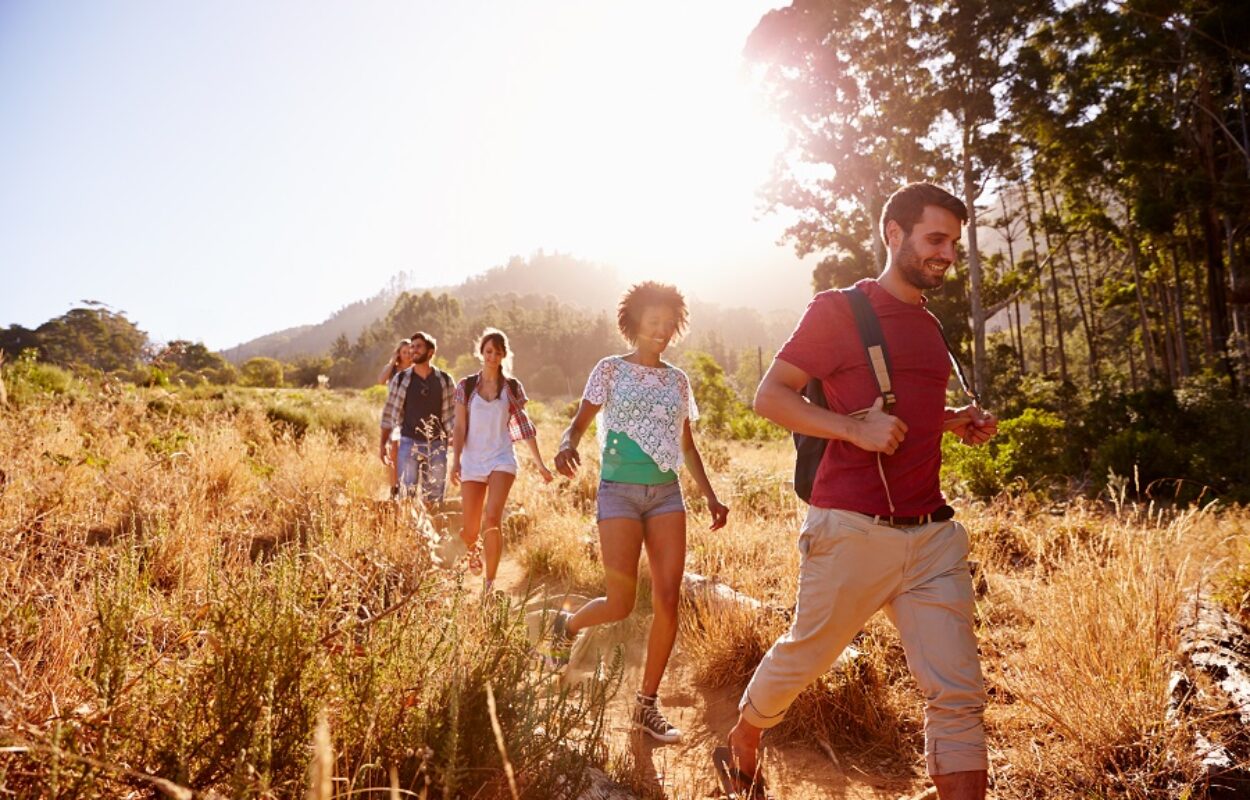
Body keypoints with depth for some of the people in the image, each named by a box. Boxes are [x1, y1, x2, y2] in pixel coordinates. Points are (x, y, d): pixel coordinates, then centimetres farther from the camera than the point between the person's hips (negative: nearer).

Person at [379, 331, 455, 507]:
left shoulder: (444, 380, 2)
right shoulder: (400, 379, 1)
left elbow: (452, 415, 4)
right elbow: (389, 413, 6)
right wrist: (384, 444, 3)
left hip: (437, 445, 1)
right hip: (409, 443, -1)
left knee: (434, 497, 6)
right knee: (406, 493, -3)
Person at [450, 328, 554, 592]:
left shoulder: (512, 387, 5)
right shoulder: (466, 386, 5)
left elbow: (525, 427, 7)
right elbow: (460, 428, 2)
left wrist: (540, 464, 7)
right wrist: (456, 460, -10)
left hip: (501, 459, -1)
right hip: (472, 461, 1)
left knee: (492, 518, -22)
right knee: (469, 531, 4)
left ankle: (490, 582, -9)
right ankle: (473, 549, 42)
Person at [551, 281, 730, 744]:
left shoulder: (678, 380, 13)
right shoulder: (611, 370, 1)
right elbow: (580, 422, -4)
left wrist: (710, 496, 13)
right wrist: (567, 445, -28)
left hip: (667, 493, 4)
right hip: (620, 491, -4)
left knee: (668, 600, -3)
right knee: (620, 605, -7)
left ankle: (647, 705, 11)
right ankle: (567, 625, 27)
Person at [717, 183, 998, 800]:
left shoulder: (929, 325, 18)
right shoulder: (838, 309, -4)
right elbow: (769, 396, -9)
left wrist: (959, 422, 10)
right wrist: (854, 428, -21)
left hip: (933, 535, 6)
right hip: (853, 533, -6)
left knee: (959, 693, 1)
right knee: (800, 660, 13)